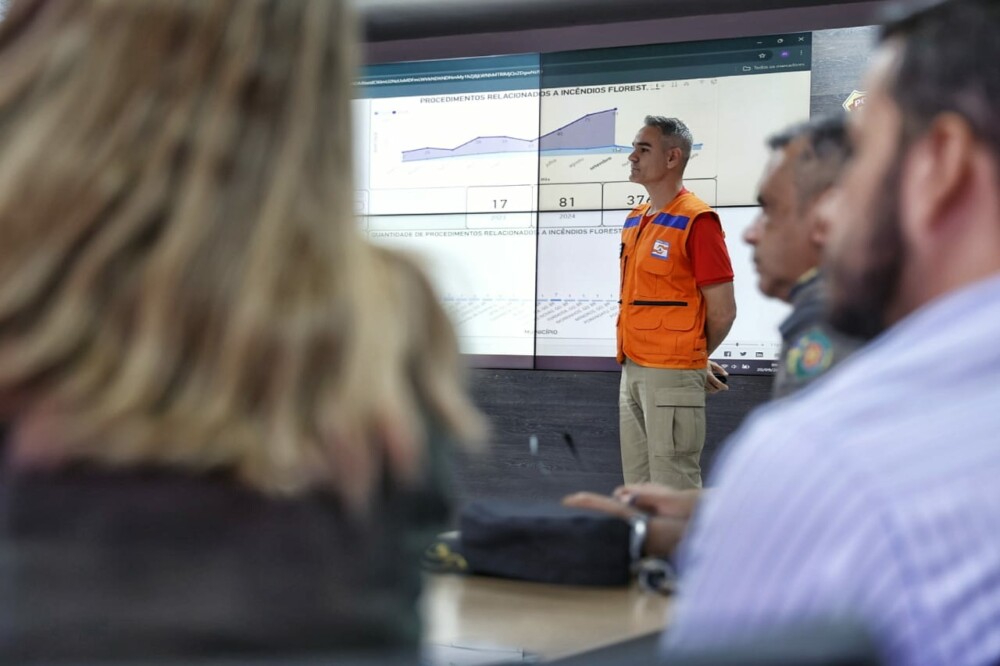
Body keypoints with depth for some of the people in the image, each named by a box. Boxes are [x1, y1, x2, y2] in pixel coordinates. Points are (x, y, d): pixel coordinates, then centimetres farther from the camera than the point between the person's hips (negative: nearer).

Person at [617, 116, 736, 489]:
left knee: (673, 487, -4)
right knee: (640, 484, 14)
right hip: (632, 372, 8)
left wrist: (690, 357, 5)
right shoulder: (635, 221, 13)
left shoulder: (696, 221, -11)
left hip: (671, 377, -8)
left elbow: (722, 311, -11)